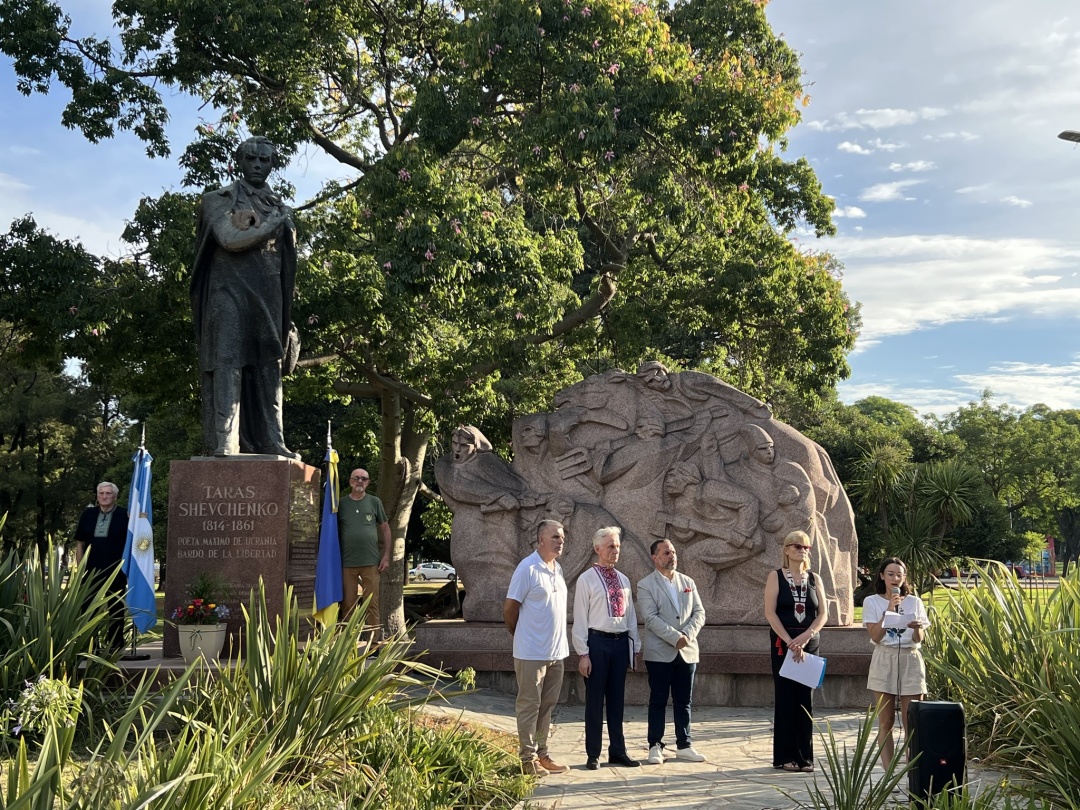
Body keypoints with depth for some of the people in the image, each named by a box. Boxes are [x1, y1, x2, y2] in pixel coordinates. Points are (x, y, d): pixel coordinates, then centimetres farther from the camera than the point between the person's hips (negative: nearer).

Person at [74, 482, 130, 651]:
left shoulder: (124, 516, -2)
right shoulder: (88, 514, 9)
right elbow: (80, 543, 12)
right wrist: (80, 567, 6)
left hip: (115, 572, -3)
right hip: (91, 571, 3)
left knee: (115, 610, 4)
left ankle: (114, 645, 12)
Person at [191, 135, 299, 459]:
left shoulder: (280, 208, 18)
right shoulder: (220, 200, 5)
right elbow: (229, 239, -12)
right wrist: (272, 225, -3)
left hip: (267, 295, 4)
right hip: (230, 289, -4)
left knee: (269, 364, -1)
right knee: (228, 361, -12)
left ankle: (271, 441, -2)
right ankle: (224, 442, -17)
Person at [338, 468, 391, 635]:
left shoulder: (374, 502, 8)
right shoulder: (341, 504, 8)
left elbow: (385, 529, 11)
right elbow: (334, 532, 12)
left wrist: (386, 556, 3)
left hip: (371, 563, 0)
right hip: (347, 563, 1)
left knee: (372, 604, -1)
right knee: (348, 605, 3)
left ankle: (375, 640, 3)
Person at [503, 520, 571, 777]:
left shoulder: (558, 569, 10)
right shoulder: (527, 568, -13)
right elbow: (509, 609, -9)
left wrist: (560, 643, 14)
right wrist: (522, 637, 4)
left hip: (556, 652, 7)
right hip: (532, 653, -7)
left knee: (547, 705, 13)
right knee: (529, 705, 1)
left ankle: (541, 753, 22)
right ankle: (527, 758, 8)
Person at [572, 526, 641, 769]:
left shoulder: (623, 580, 12)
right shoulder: (587, 579, -4)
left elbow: (630, 614, 15)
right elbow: (580, 618, -6)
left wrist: (634, 646, 11)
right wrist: (583, 653, -10)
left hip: (621, 642, 5)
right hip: (597, 642, -5)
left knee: (617, 699, 12)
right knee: (595, 700, 3)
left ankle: (617, 751, 20)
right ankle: (593, 755, 12)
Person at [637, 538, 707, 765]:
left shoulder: (688, 582, 12)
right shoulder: (645, 585, -3)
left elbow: (699, 613, 7)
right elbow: (651, 618, -13)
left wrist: (687, 634, -11)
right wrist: (675, 637, -19)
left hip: (687, 651, 4)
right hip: (660, 652, -4)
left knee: (684, 702, 8)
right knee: (658, 701, 2)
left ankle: (684, 745, 15)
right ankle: (655, 747, 7)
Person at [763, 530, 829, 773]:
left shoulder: (814, 579, 10)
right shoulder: (776, 577, 1)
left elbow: (823, 613, 4)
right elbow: (770, 612, -8)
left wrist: (806, 636, -13)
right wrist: (790, 642, -16)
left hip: (809, 643, 3)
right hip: (783, 642, -3)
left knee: (806, 699, 3)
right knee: (785, 697, -2)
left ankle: (804, 756, 9)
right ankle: (784, 756, 4)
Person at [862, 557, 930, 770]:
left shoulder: (914, 602, 8)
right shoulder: (872, 602, 3)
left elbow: (919, 639, 1)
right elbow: (875, 636, -8)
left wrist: (917, 628, -21)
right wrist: (889, 610, -15)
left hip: (910, 660, 1)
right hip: (884, 660, -1)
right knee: (885, 722, 0)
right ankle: (888, 772, 3)